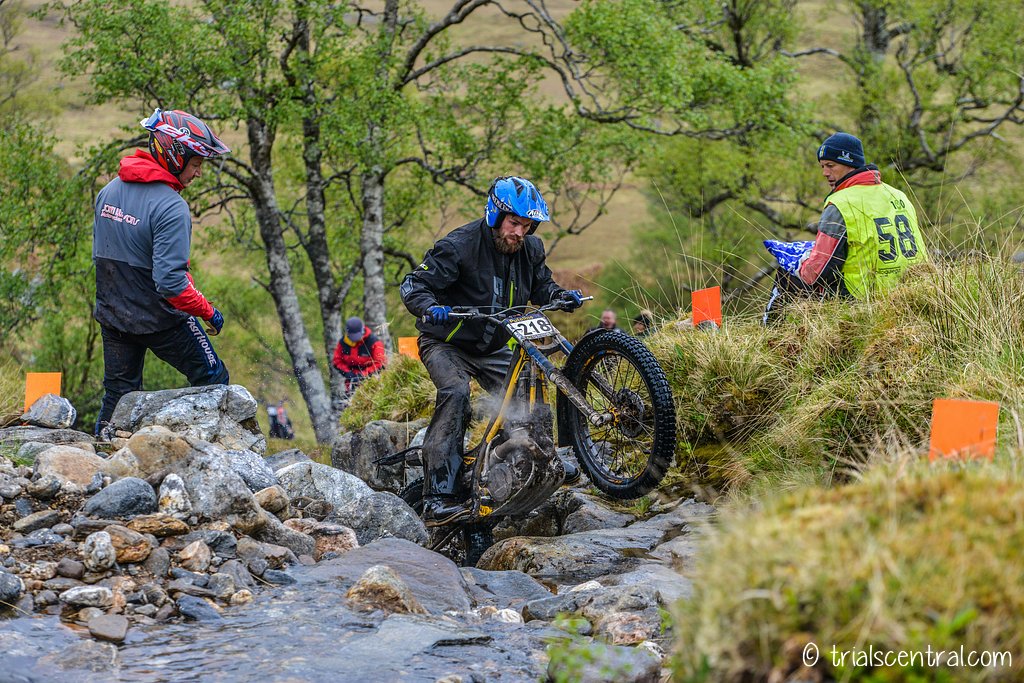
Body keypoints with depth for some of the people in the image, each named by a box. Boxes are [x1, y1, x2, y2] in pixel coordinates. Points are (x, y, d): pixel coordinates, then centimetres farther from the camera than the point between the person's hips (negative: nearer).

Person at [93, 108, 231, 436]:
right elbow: (170, 281, -27)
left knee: (118, 394, 18)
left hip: (111, 316, 7)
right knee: (213, 380, 9)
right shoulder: (171, 207, -23)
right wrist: (208, 313, -14)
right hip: (160, 319, -7)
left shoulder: (108, 191, 3)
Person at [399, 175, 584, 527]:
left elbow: (541, 286, 14)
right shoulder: (459, 246, -22)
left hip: (494, 348, 6)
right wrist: (430, 308, -42)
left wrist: (563, 296, -8)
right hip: (447, 343, -6)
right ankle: (437, 499, -35)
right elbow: (412, 285, -21)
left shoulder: (529, 249, -4)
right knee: (456, 393, -31)